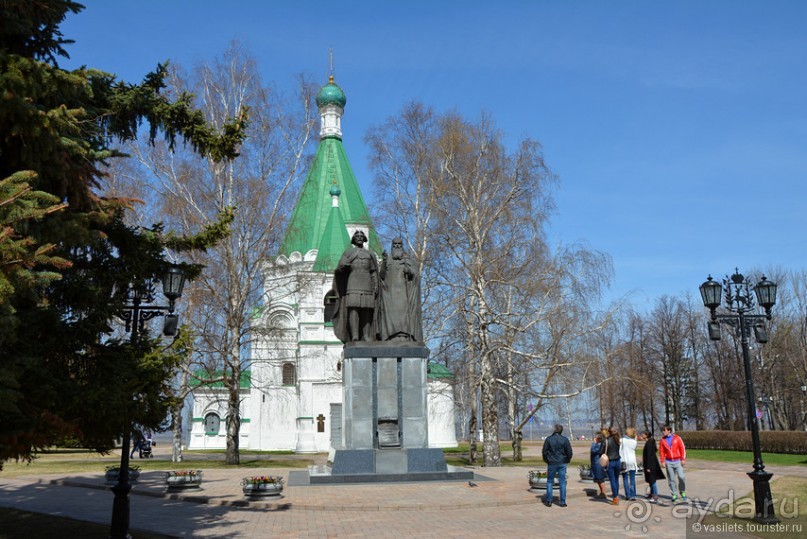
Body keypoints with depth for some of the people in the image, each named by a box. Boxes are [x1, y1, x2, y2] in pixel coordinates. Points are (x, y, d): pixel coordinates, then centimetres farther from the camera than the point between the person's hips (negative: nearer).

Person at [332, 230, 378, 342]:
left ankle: (366, 336, -5)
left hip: (366, 285, 3)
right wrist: (343, 266, -19)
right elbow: (339, 268, 2)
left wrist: (376, 287, 3)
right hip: (352, 284, -3)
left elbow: (374, 273, 13)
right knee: (353, 308, -15)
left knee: (367, 310, -4)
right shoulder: (348, 252, 11)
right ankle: (354, 337, -22)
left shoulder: (370, 255, 18)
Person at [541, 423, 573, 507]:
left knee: (550, 481, 9)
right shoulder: (565, 439, -3)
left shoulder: (548, 439, -4)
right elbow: (569, 452, -2)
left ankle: (549, 501, 7)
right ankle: (562, 501, 4)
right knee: (562, 482, 5)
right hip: (562, 463, 1)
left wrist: (546, 461, 14)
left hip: (552, 463, 0)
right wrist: (567, 460, 13)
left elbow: (544, 452, 0)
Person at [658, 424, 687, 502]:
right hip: (668, 462, 2)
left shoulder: (677, 438, -1)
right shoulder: (662, 440, 4)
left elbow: (682, 448, 0)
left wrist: (683, 459, -5)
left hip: (678, 461, -2)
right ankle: (674, 494, 11)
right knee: (671, 479, 3)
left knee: (681, 477, -9)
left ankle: (682, 492, 13)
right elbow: (661, 451, 4)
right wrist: (662, 461, -2)